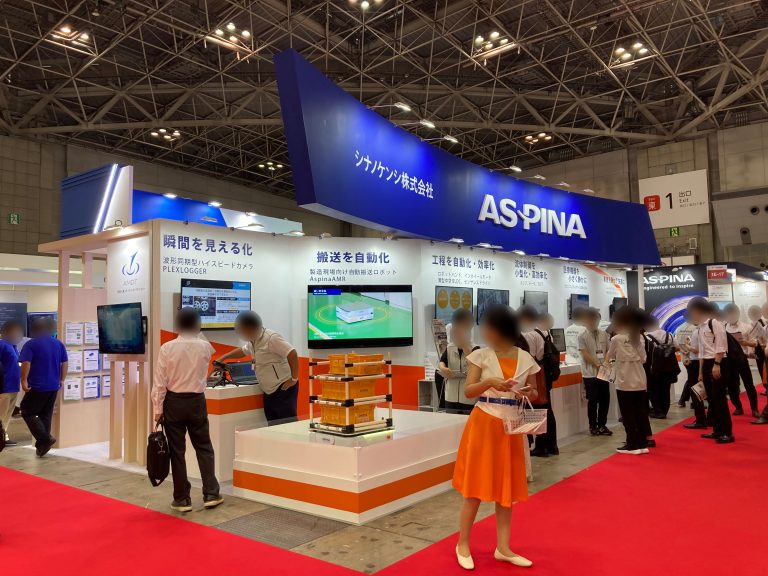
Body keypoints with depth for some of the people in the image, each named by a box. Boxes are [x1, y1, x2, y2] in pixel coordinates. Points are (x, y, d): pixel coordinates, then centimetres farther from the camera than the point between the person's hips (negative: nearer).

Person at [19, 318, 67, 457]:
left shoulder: (31, 344, -6)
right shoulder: (59, 344, 9)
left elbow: (26, 364, -16)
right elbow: (64, 363, 11)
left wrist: (24, 381, -12)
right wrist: (62, 380, 17)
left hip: (37, 386, -5)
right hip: (54, 386, 6)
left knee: (27, 413, 5)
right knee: (46, 415, 13)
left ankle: (45, 439, -9)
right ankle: (42, 445, 14)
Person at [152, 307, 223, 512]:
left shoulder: (167, 348, -11)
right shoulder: (205, 346, -6)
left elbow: (160, 383, -9)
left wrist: (157, 410, -1)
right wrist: (197, 334, 28)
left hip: (174, 403, -1)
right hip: (197, 402, 1)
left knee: (177, 451, 8)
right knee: (204, 447, 14)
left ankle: (182, 499, 15)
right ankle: (211, 494, 14)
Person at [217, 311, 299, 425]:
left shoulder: (271, 338, -18)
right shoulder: (253, 341, 10)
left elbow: (292, 354, -24)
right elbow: (243, 351, 31)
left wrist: (294, 379, -21)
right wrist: (224, 357, 25)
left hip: (283, 389, -9)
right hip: (269, 391, 9)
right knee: (273, 427, 11)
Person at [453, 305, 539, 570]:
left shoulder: (526, 359, 0)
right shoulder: (481, 356, -5)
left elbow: (534, 395, 9)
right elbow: (468, 391, -9)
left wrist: (530, 394, -13)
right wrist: (490, 382, -26)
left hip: (511, 428, 3)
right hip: (484, 425, -2)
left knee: (507, 488, 10)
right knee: (476, 488, 3)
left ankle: (503, 548, 24)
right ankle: (462, 545, 19)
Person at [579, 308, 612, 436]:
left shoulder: (604, 334, 9)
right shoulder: (582, 336, -5)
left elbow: (608, 351, 10)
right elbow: (585, 354, -10)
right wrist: (597, 365, -16)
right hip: (590, 373, -4)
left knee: (605, 399, 7)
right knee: (592, 400, 0)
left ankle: (602, 425, 21)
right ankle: (593, 426, 14)